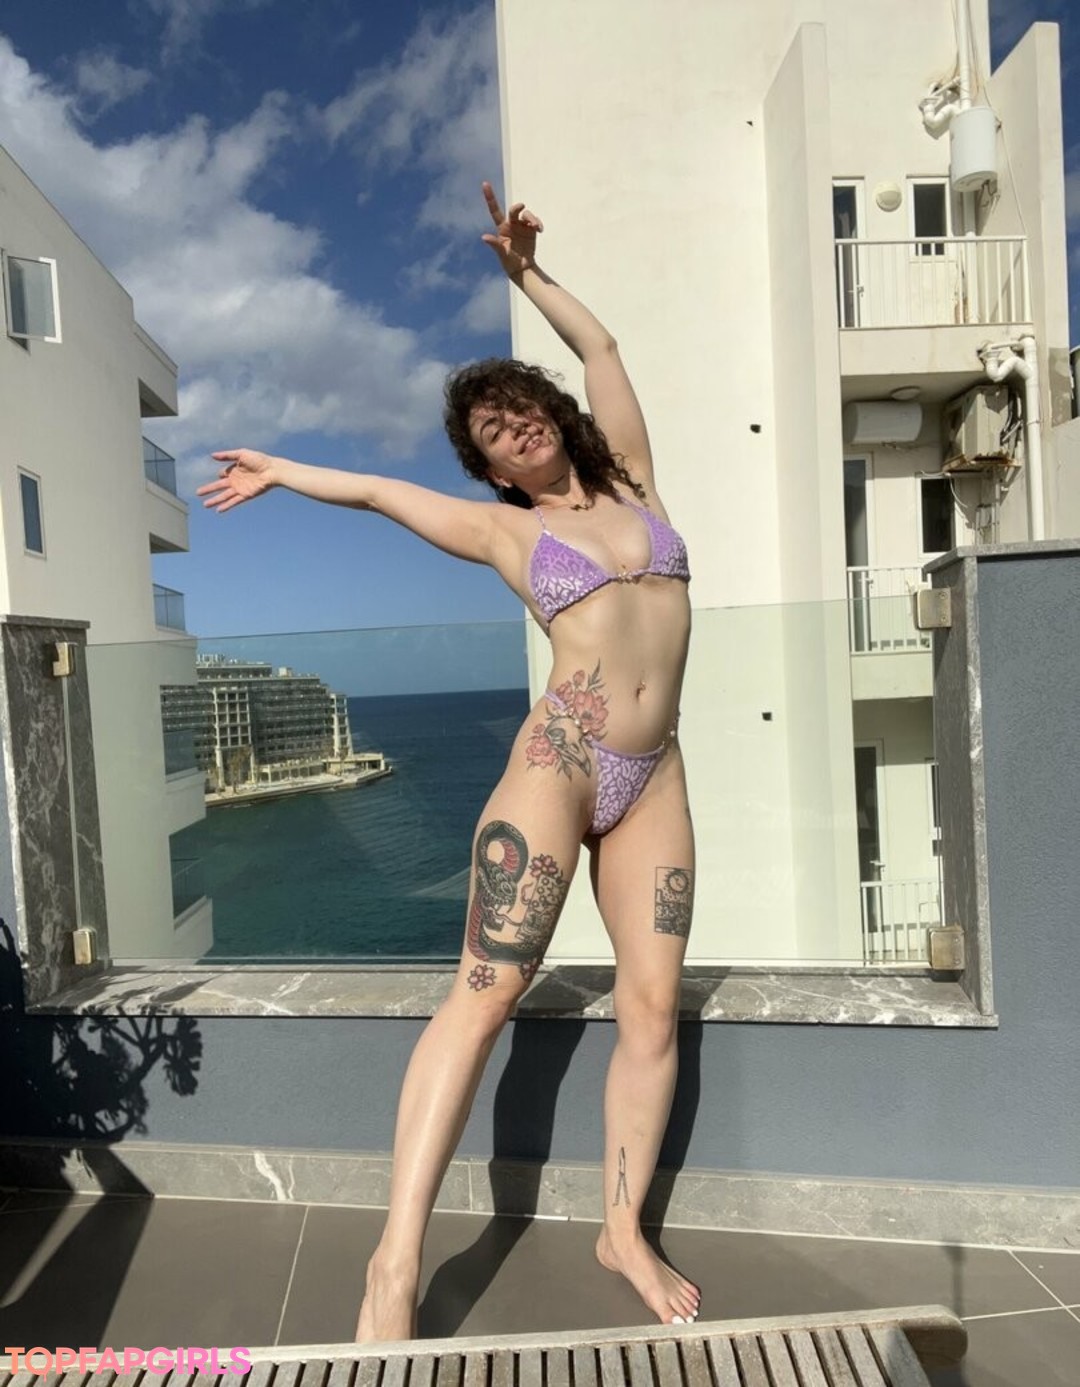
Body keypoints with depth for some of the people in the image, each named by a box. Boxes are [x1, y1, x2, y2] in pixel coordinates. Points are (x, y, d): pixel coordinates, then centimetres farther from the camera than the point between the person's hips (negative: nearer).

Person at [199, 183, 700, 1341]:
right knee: (484, 993, -10)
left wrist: (526, 271, 26)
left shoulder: (626, 479, 17)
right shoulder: (504, 529, 10)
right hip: (560, 758, -4)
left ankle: (625, 1231, 20)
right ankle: (398, 1261, 0)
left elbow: (600, 349, 24)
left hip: (653, 775, 4)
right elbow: (380, 491, 20)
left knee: (652, 1004, 3)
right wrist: (279, 471, 30)